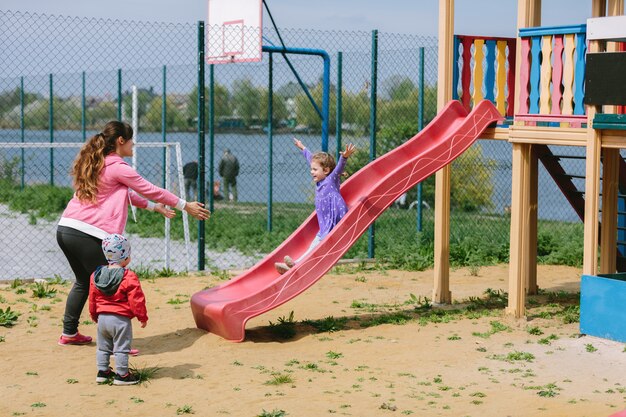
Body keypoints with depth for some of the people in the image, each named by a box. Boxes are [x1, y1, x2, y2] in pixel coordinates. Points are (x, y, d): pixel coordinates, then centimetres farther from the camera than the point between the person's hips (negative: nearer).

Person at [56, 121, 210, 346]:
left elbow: (125, 193, 31)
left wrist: (154, 207, 36)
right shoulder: (117, 167, -7)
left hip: (65, 228, 9)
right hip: (88, 234, -9)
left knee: (84, 281, 25)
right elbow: (150, 190, -2)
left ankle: (69, 333, 32)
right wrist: (185, 205, 8)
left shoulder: (94, 164, 20)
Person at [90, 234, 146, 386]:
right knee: (121, 348, 3)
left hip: (102, 317, 6)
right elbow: (136, 299, -14)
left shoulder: (96, 275, 2)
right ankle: (121, 375, 7)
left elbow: (92, 298, 11)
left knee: (103, 347, 18)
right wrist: (142, 317, -2)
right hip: (121, 319, -6)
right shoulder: (129, 277, -16)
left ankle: (102, 372, 23)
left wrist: (94, 315, 24)